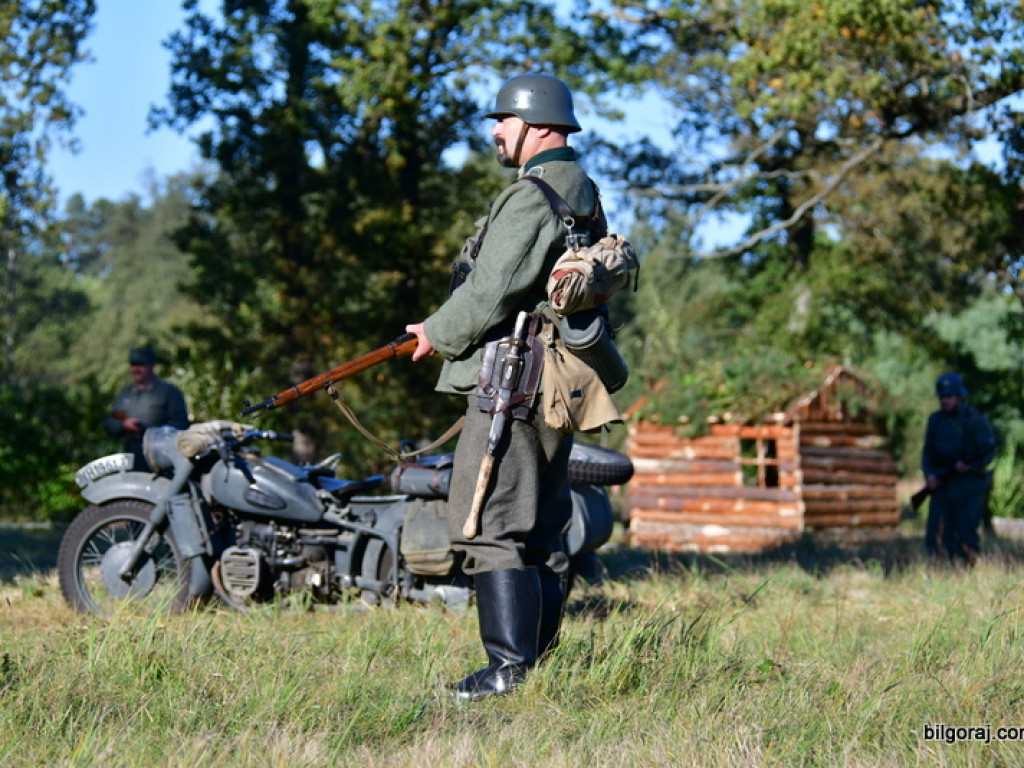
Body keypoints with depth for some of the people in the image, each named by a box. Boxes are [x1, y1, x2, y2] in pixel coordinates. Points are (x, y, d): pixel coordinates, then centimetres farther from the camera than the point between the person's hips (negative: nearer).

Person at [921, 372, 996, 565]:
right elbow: (928, 452, 16)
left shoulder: (975, 419, -4)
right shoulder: (936, 420, 12)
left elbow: (988, 450, -7)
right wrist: (929, 474, -3)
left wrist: (969, 465, -24)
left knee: (966, 535, -8)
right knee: (938, 535, 0)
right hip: (942, 484, 5)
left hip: (969, 486, -5)